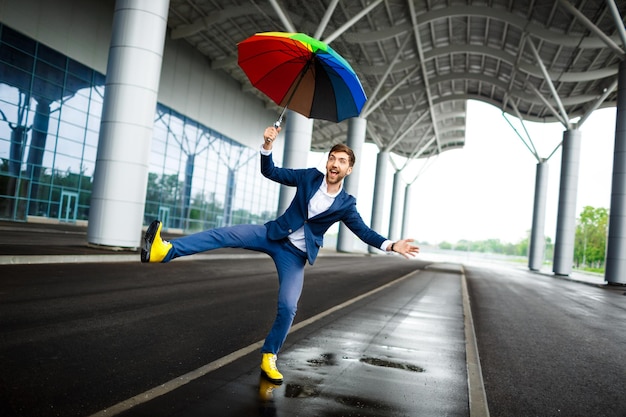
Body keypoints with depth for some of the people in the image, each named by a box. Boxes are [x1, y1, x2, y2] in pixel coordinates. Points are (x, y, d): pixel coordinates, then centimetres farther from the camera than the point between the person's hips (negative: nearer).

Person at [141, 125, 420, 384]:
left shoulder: (346, 204, -3)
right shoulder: (309, 177, -1)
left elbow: (364, 232, -1)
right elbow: (270, 172, 0)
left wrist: (390, 245, -17)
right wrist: (268, 145, -18)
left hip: (296, 254, -1)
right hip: (273, 235, 1)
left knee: (288, 307, -11)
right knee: (225, 234, -22)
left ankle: (269, 357, 13)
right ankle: (164, 251, -31)